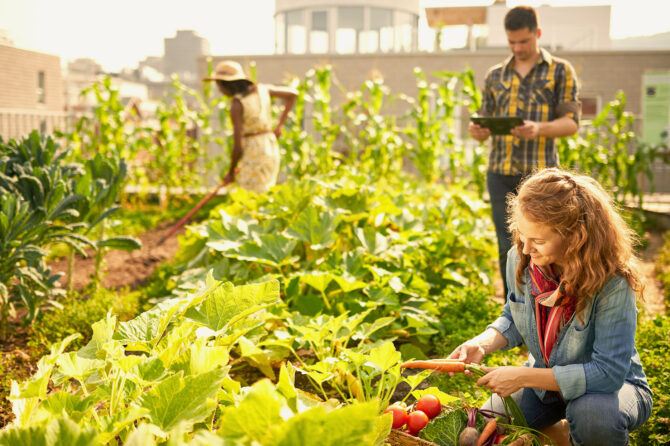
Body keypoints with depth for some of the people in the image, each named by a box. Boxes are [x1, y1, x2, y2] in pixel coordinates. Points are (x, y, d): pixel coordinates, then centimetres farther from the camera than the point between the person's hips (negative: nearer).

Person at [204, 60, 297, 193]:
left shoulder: (236, 105, -15)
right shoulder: (262, 89, 3)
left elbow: (238, 147, -15)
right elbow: (293, 93, 15)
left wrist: (231, 172, 0)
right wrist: (280, 125, 17)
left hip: (253, 156, -7)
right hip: (271, 150, 7)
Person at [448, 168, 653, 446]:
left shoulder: (613, 283, -31)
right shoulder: (519, 259, -14)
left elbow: (608, 372, -32)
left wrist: (523, 377, -33)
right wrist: (481, 344, -17)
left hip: (613, 384, -5)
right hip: (545, 376, 5)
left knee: (592, 414, -39)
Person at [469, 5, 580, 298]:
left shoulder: (560, 71, 6)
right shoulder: (495, 76, 15)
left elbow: (572, 122, -1)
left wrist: (539, 128, -21)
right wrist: (478, 131, -8)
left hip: (539, 173, -3)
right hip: (500, 172, 3)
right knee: (508, 249, 7)